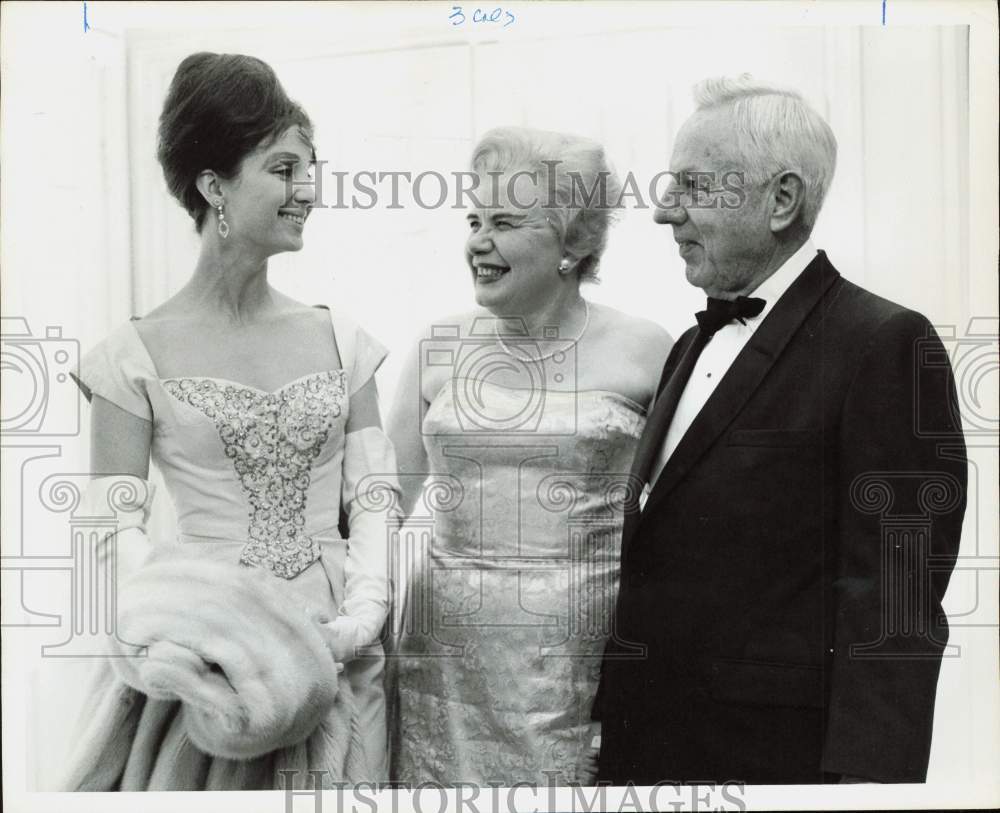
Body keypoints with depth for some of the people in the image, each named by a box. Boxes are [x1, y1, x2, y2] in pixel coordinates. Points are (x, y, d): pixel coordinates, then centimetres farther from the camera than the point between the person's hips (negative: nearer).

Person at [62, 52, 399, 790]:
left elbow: (373, 496, 2)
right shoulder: (136, 355, -5)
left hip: (331, 651, 3)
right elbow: (118, 529, -5)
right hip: (208, 656, -3)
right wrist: (195, 623, -19)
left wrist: (363, 611, -13)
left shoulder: (340, 340, 3)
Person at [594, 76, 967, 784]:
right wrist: (611, 719, 15)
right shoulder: (694, 347, 12)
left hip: (771, 753, -7)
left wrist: (868, 771, -21)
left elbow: (894, 602, -18)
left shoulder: (885, 344, -13)